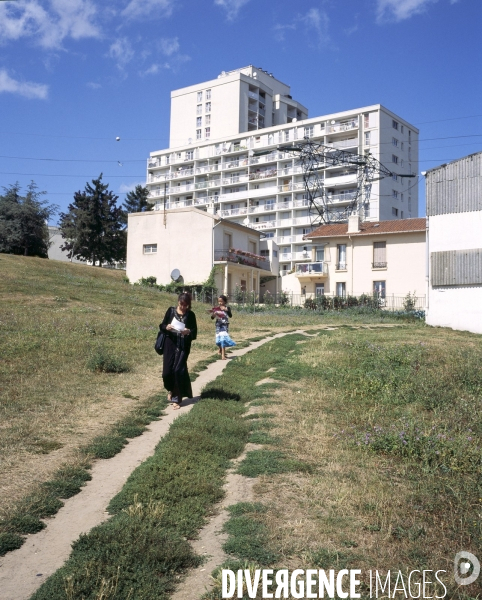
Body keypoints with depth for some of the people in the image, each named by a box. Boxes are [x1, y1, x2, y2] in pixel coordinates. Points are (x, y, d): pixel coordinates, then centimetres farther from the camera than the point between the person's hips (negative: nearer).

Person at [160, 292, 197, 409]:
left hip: (183, 346, -1)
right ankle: (170, 389, 32)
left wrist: (189, 331, -21)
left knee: (179, 370, -8)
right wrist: (166, 327, -17)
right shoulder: (171, 310, 2)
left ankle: (177, 399, 2)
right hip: (170, 343, 1)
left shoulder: (190, 315, 1)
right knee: (167, 370, 0)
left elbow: (195, 332, 1)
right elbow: (162, 325, 6)